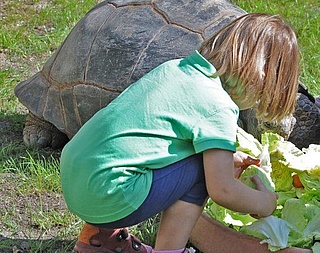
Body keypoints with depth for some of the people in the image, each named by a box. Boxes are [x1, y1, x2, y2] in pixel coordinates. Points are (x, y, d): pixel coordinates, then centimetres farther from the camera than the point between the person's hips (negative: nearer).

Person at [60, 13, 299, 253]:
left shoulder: (176, 67, 12)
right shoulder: (218, 107, -11)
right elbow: (222, 190, -11)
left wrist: (227, 158, 31)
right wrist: (263, 203, 9)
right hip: (108, 199, -9)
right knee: (201, 168, -1)